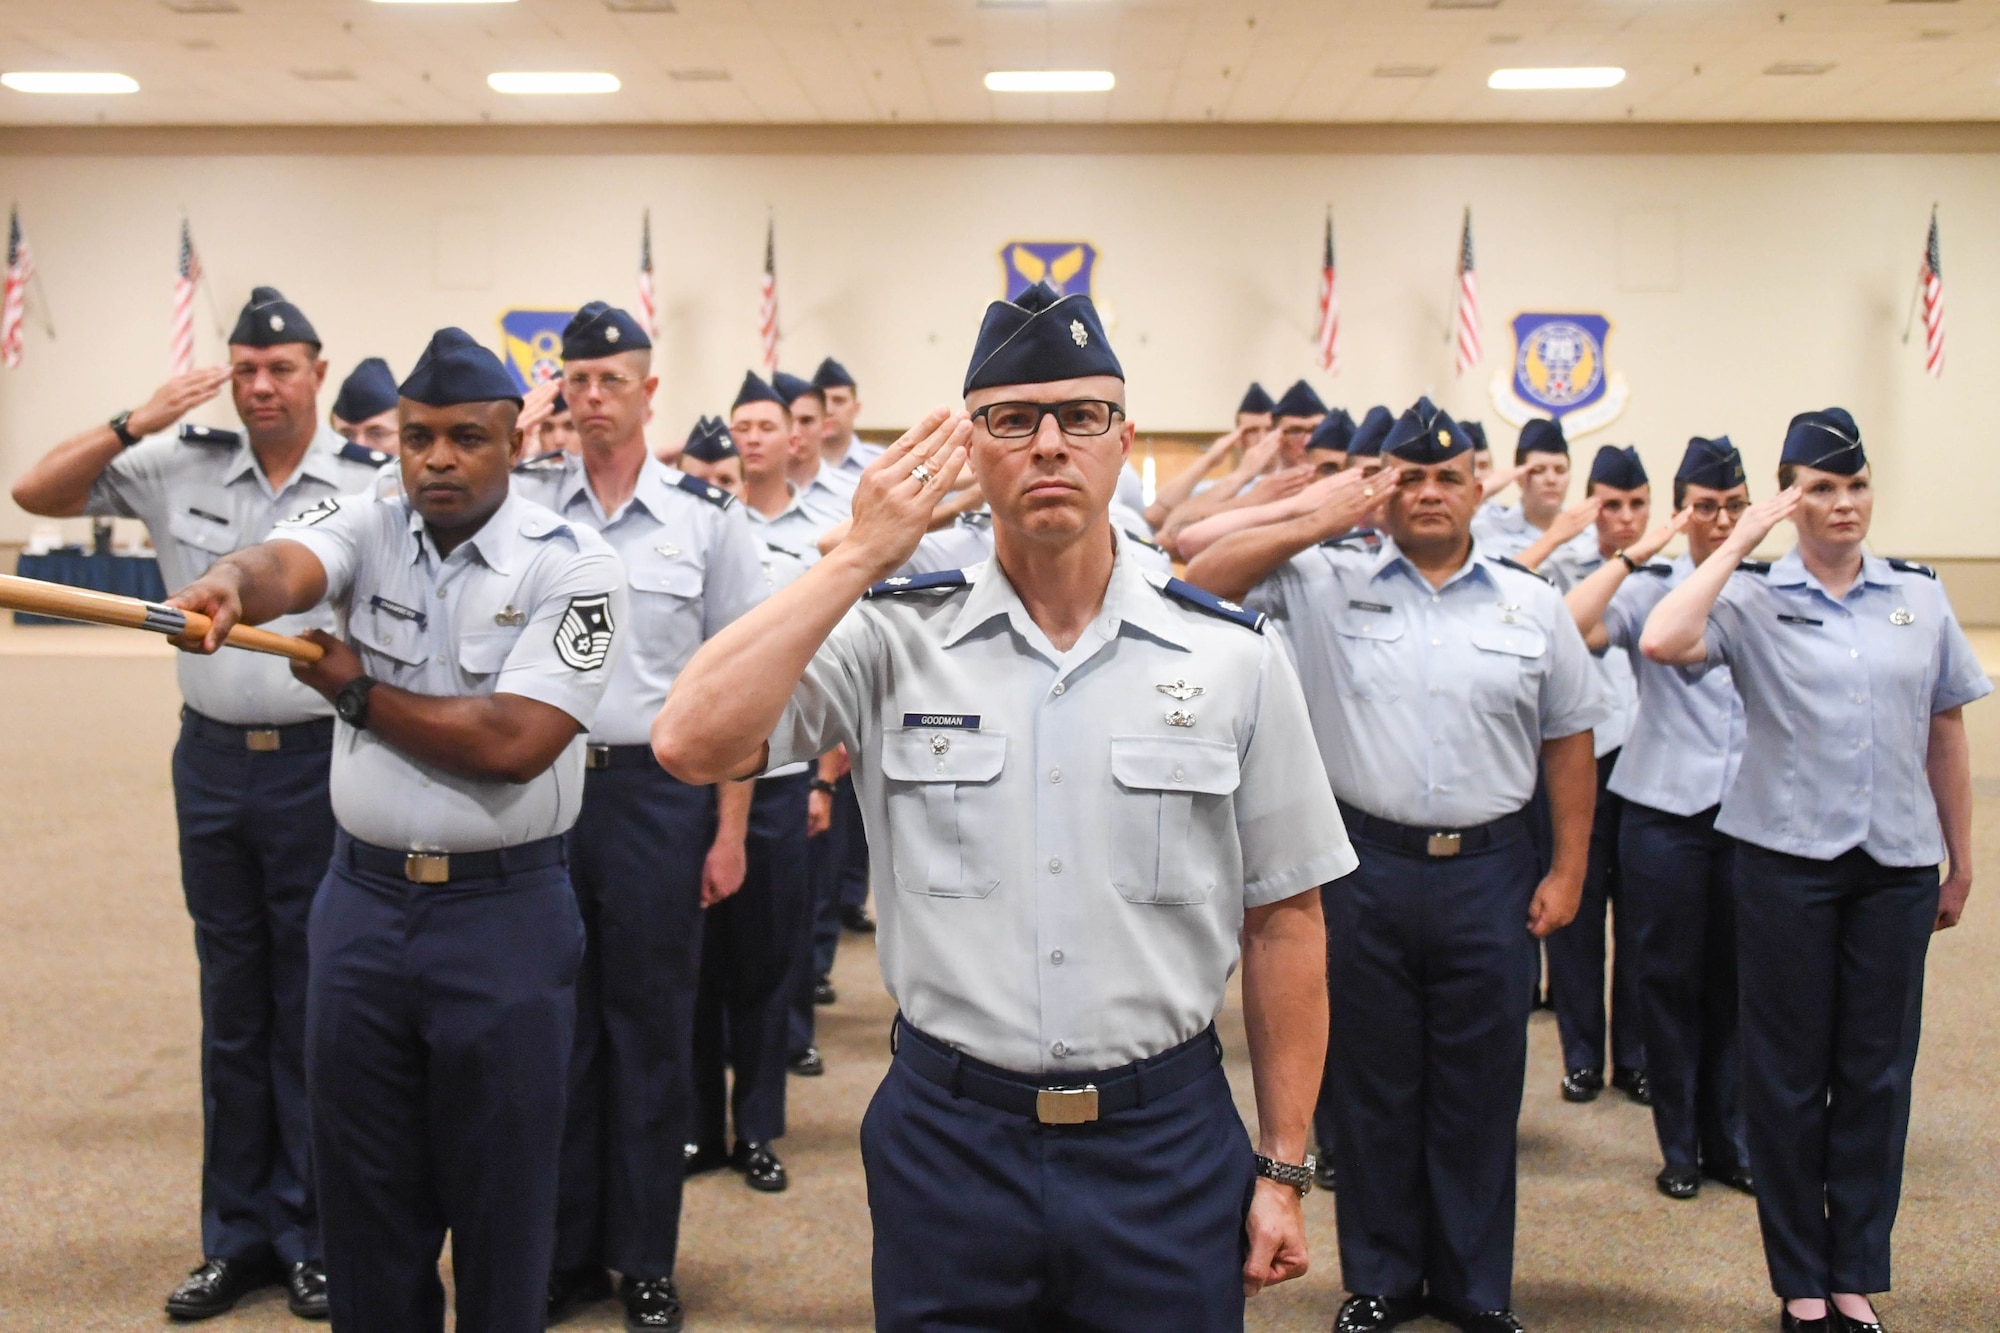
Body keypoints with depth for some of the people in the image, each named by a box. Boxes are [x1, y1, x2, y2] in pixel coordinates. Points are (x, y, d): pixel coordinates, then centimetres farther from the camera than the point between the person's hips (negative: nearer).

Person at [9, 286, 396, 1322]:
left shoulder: (372, 483, -6)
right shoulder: (182, 465, 3)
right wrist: (136, 422, -5)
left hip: (322, 763, -3)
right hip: (211, 760, 3)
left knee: (312, 1008, 5)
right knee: (231, 1007, 13)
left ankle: (312, 1238, 19)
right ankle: (236, 1236, 26)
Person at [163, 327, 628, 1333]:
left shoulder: (570, 565, -9)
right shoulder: (366, 527, 2)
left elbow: (513, 741, -18)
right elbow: (287, 566, -21)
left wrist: (357, 692, -9)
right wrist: (230, 584, -44)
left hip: (504, 913, -3)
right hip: (362, 899, 4)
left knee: (499, 1186, 8)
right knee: (363, 1179, 15)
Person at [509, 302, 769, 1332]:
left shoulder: (709, 516, 0)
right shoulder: (523, 499, 4)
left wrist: (730, 832, -3)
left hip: (658, 791, -1)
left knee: (651, 1022, 7)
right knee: (553, 1022, 10)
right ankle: (562, 1251, 25)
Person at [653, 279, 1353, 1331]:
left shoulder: (1233, 660, -1)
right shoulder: (892, 640, -3)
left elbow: (1282, 921, 3)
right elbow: (692, 742, -18)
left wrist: (1281, 1169, 3)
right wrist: (860, 556, -15)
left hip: (1166, 1148, 1)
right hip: (947, 1138, 0)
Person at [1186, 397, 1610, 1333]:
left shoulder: (1533, 605, 6)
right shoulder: (1326, 585, 2)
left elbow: (1569, 742, 9)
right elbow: (1203, 582, -6)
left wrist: (1568, 870, 5)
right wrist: (1317, 524, -11)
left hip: (1490, 874, 1)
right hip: (1367, 868, -1)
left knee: (1481, 1087, 10)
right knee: (1373, 1082, 11)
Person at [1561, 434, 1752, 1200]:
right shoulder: (1650, 590, -1)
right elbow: (1571, 628, -21)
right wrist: (1635, 553, -18)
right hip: (1666, 814, -2)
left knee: (1738, 983, 10)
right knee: (1670, 981, 6)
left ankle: (1730, 1141, 25)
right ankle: (1679, 1147, 20)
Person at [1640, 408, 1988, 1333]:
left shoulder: (1921, 600, 6)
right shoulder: (1754, 603, -3)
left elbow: (1945, 738, 12)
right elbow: (1662, 642, -24)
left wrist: (1960, 864, 13)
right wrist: (1735, 547, -15)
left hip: (1896, 864, 3)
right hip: (1787, 858, -2)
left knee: (1878, 1071, 9)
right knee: (1789, 1071, 6)